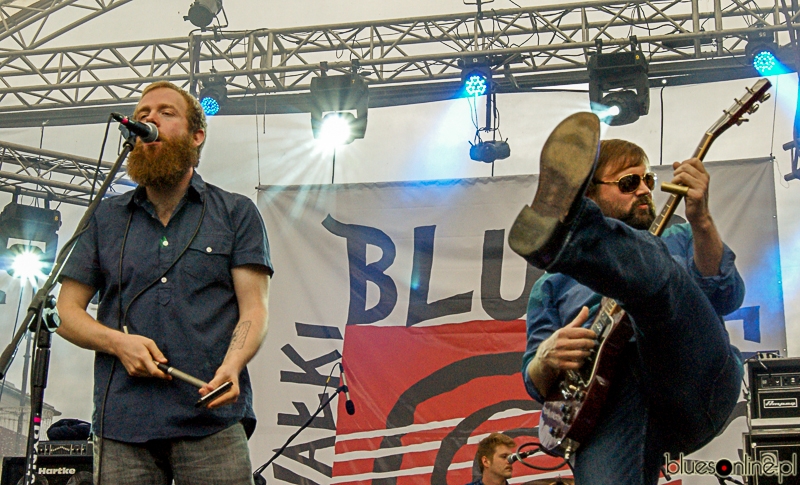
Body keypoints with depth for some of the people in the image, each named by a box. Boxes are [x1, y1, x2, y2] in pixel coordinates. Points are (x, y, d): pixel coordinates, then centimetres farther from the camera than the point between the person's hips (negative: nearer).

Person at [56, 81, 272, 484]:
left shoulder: (237, 213, 12)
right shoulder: (106, 219, 18)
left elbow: (253, 308, 3)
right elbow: (67, 312, 16)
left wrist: (231, 367, -17)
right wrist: (117, 341, -5)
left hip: (213, 418, -2)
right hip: (123, 422, 2)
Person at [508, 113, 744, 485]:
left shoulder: (678, 242, 28)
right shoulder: (552, 287, 28)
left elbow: (726, 298, 8)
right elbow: (537, 384, 20)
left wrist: (701, 220, -8)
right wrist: (548, 360, -4)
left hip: (697, 384, -1)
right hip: (606, 402, 1)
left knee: (654, 268, -28)